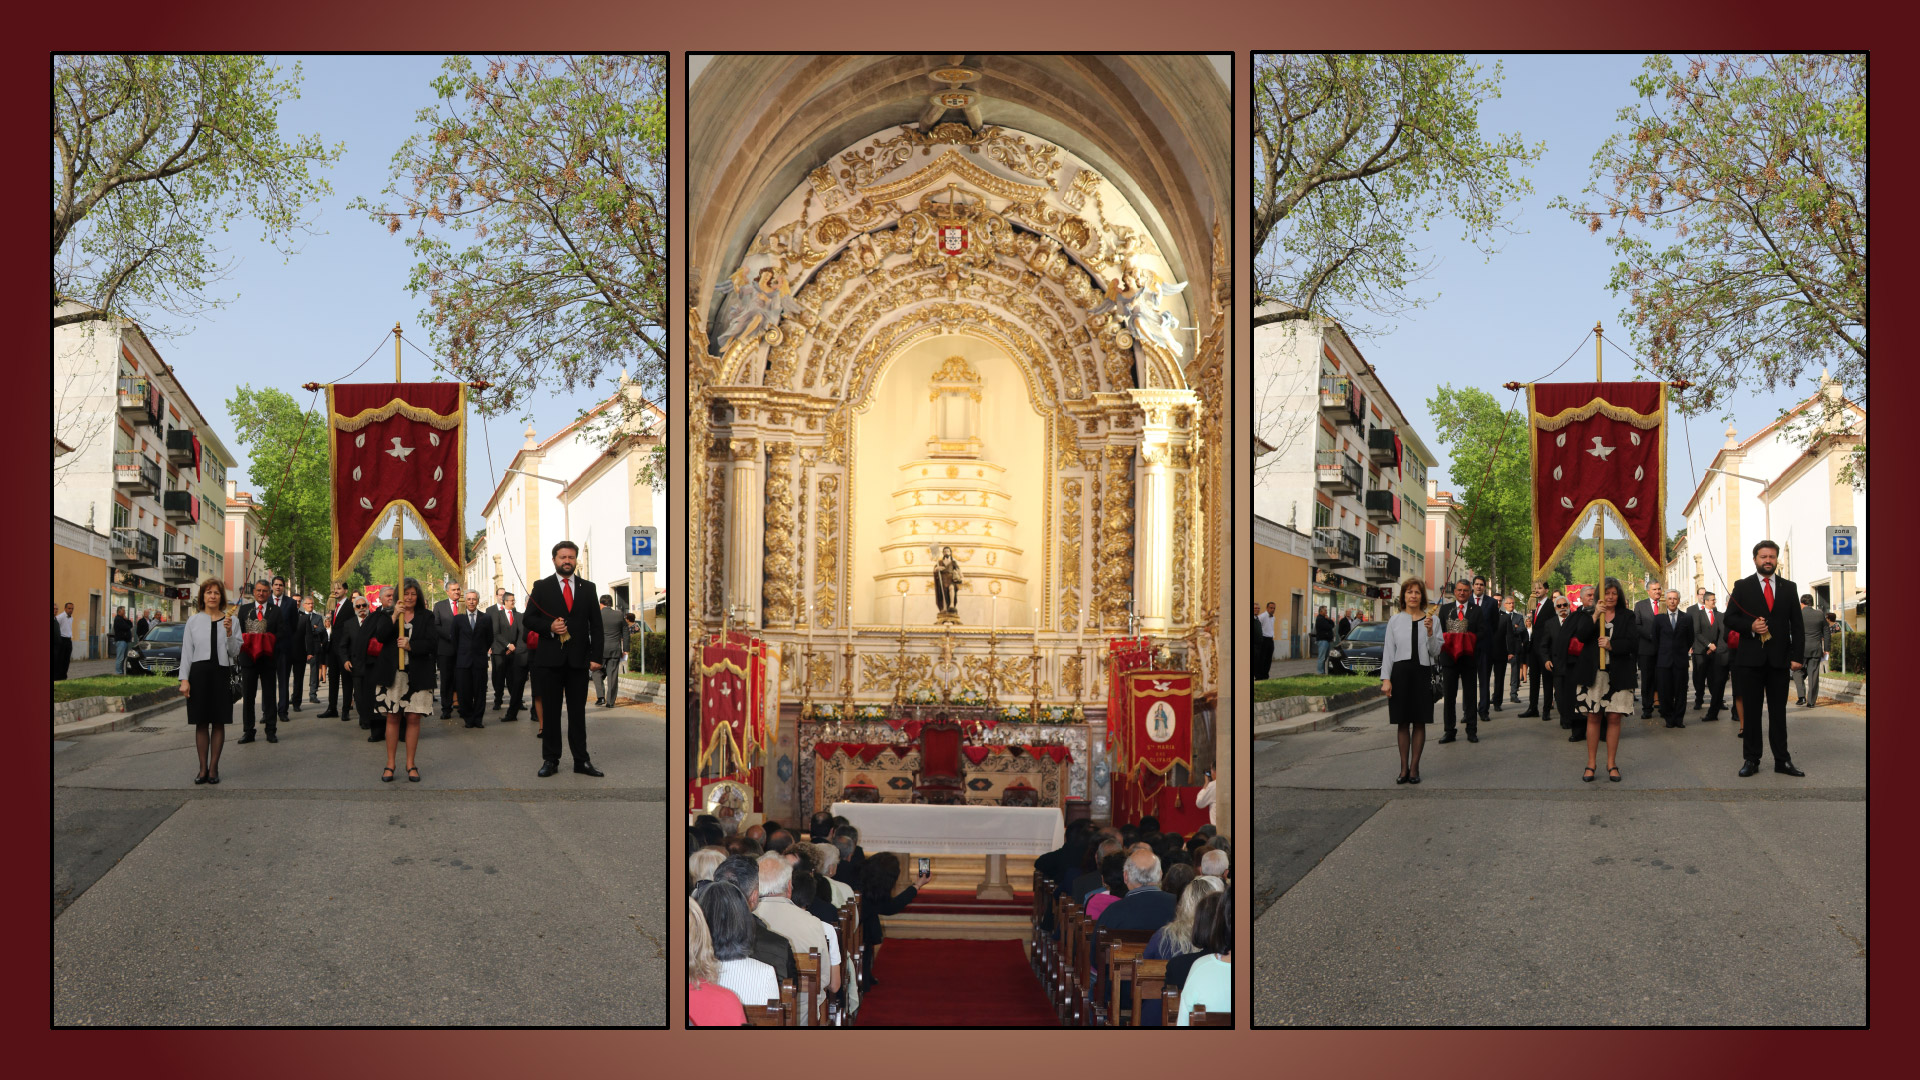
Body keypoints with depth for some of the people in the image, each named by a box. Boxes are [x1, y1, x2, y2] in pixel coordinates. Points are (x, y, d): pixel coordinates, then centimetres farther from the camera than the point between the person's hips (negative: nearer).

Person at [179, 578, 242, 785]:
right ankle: (203, 768, 10)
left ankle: (214, 768, 11)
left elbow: (235, 653, 3)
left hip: (222, 673, 0)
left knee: (219, 722, 3)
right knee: (201, 723, 3)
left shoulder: (231, 621, 6)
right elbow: (186, 652, 5)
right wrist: (184, 679, -2)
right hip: (199, 673, 0)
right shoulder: (194, 621, 6)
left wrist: (229, 633, -12)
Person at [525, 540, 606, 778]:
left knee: (578, 711, 4)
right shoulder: (541, 587, 5)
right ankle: (550, 760, 9)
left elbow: (595, 624, 7)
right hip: (550, 658, -1)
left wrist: (595, 656, -1)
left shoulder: (588, 588, 9)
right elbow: (529, 619, 4)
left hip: (578, 659, 1)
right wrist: (549, 627, -15)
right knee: (550, 712, 3)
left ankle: (581, 760, 8)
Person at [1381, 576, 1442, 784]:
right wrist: (1386, 679, -2)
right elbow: (1388, 651, 5)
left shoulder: (1431, 620, 5)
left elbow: (1436, 652, 2)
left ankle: (1414, 768, 11)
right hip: (1400, 673, 0)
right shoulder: (1395, 621, 6)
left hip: (1422, 673, 0)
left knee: (1419, 722, 2)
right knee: (1402, 722, 3)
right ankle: (1404, 768, 11)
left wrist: (1430, 632, -13)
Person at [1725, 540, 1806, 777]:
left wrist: (1797, 656, -1)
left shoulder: (1788, 587, 9)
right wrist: (1750, 626, -17)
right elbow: (1730, 618, 3)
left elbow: (1797, 624, 8)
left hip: (1779, 659, 1)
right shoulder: (1742, 586, 4)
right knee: (1751, 711, 2)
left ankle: (1782, 760, 10)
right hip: (1750, 658, -1)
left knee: (1779, 711, 5)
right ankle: (1752, 760, 8)